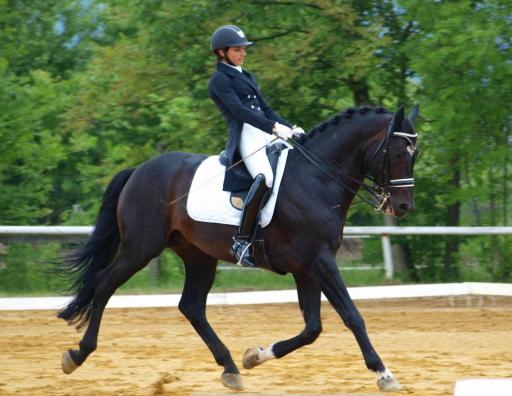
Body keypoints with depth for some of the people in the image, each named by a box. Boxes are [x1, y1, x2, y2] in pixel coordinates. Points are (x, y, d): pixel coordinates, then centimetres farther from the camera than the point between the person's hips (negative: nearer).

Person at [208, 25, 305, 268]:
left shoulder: (247, 77, 27)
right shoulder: (219, 79, 0)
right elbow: (238, 110, -14)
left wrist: (289, 127, 7)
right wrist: (275, 127, -23)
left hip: (267, 134, 9)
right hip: (245, 135, -9)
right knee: (265, 177, -35)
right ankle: (242, 241, -35)